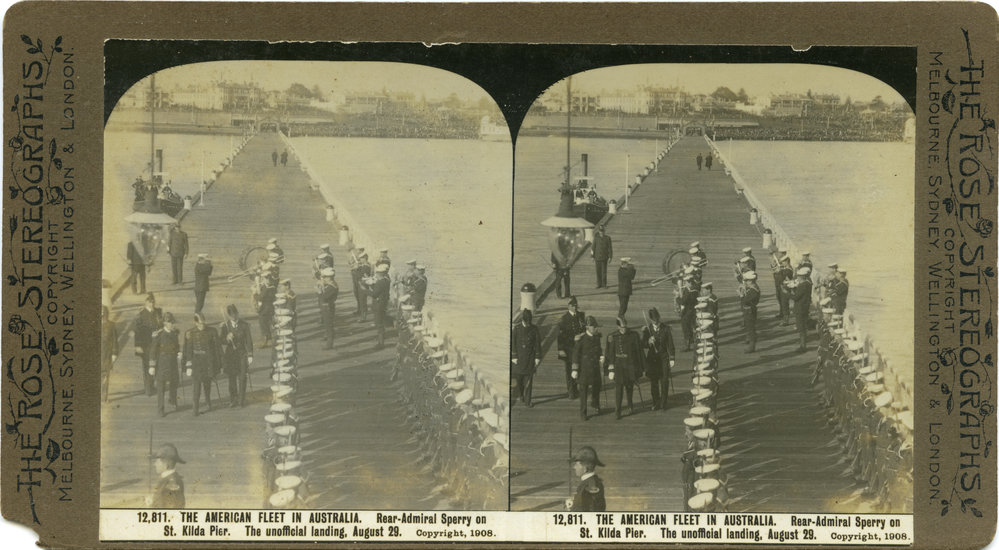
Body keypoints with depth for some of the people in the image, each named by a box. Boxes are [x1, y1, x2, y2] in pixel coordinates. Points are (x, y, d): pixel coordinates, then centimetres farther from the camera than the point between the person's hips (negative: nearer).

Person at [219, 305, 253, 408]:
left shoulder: (244, 325, -2)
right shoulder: (225, 326, -1)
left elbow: (249, 341, 1)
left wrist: (250, 355, -2)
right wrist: (227, 338, -25)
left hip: (242, 354, -1)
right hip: (230, 354, 1)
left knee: (242, 378, -1)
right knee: (232, 378, 4)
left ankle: (242, 400, 11)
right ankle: (233, 400, 15)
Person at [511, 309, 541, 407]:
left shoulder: (534, 329, 1)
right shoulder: (516, 328, -2)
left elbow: (537, 344, 5)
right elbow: (513, 343, -1)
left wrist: (538, 357, 2)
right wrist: (514, 357, -6)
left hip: (530, 358, 1)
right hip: (519, 357, -1)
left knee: (528, 379, 1)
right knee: (517, 378, -3)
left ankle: (527, 400, 7)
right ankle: (516, 396, 15)